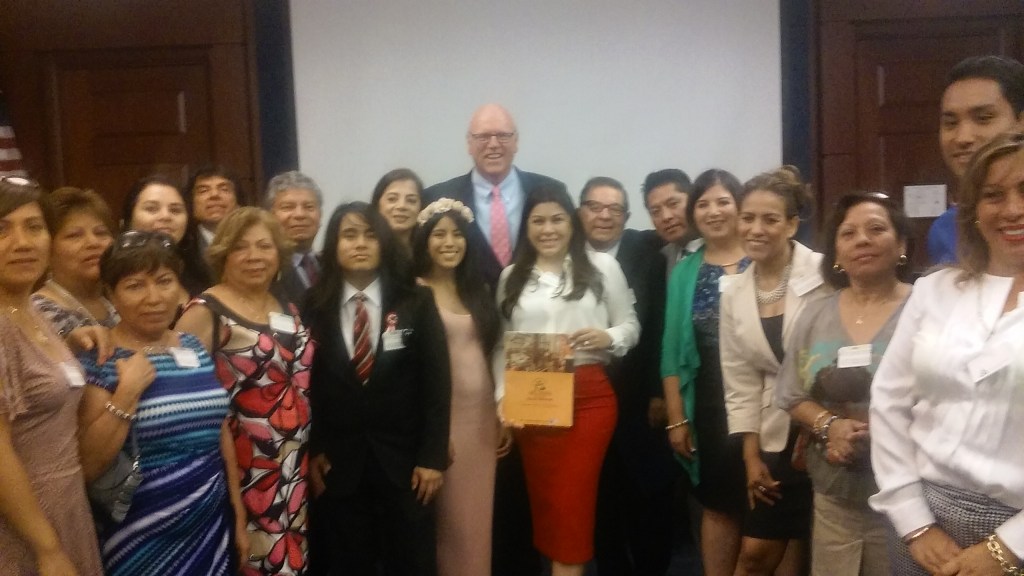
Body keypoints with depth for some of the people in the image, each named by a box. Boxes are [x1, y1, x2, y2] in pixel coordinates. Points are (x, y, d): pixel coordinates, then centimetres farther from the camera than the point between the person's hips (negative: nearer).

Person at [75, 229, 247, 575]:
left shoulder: (194, 348, 4)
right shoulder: (97, 359, -11)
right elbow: (87, 466, -17)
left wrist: (239, 515, 12)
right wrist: (128, 391, -22)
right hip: (140, 542, -4)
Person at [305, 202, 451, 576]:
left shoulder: (416, 302, -1)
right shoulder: (315, 307, 0)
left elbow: (436, 381, -3)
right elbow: (307, 385, 4)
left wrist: (433, 456, -8)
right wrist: (312, 452, 0)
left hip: (403, 457, 0)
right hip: (339, 462, 1)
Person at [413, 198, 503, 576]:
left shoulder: (478, 291, 11)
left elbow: (489, 353, 13)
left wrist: (503, 415, 11)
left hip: (482, 415, 5)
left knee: (477, 515, 12)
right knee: (448, 516, 3)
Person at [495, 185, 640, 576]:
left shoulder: (601, 266, 3)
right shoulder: (511, 277, 11)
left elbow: (631, 326, 6)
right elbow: (502, 345, 10)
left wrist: (608, 338, -15)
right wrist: (504, 399, 2)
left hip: (588, 397, -2)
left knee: (572, 499, -4)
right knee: (544, 498, 8)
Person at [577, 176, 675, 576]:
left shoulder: (648, 256, 1)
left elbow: (660, 329, -2)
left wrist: (659, 393, -6)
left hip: (637, 399, 0)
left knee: (649, 500, 7)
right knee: (600, 502, 12)